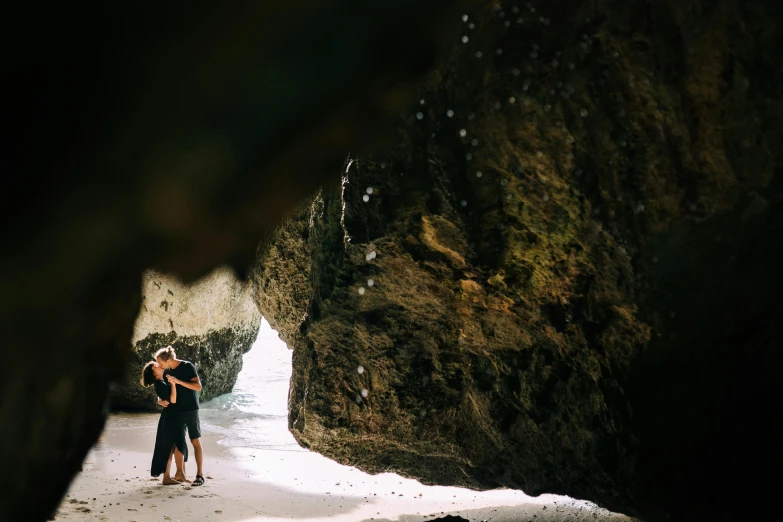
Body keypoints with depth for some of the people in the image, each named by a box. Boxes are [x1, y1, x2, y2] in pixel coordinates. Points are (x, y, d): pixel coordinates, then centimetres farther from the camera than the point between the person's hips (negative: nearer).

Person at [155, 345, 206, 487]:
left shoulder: (188, 366, -13)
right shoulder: (167, 372, 5)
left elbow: (198, 387, -19)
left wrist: (178, 381, -27)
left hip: (190, 411, -6)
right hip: (176, 411, 6)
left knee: (196, 442, -4)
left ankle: (200, 475, -2)